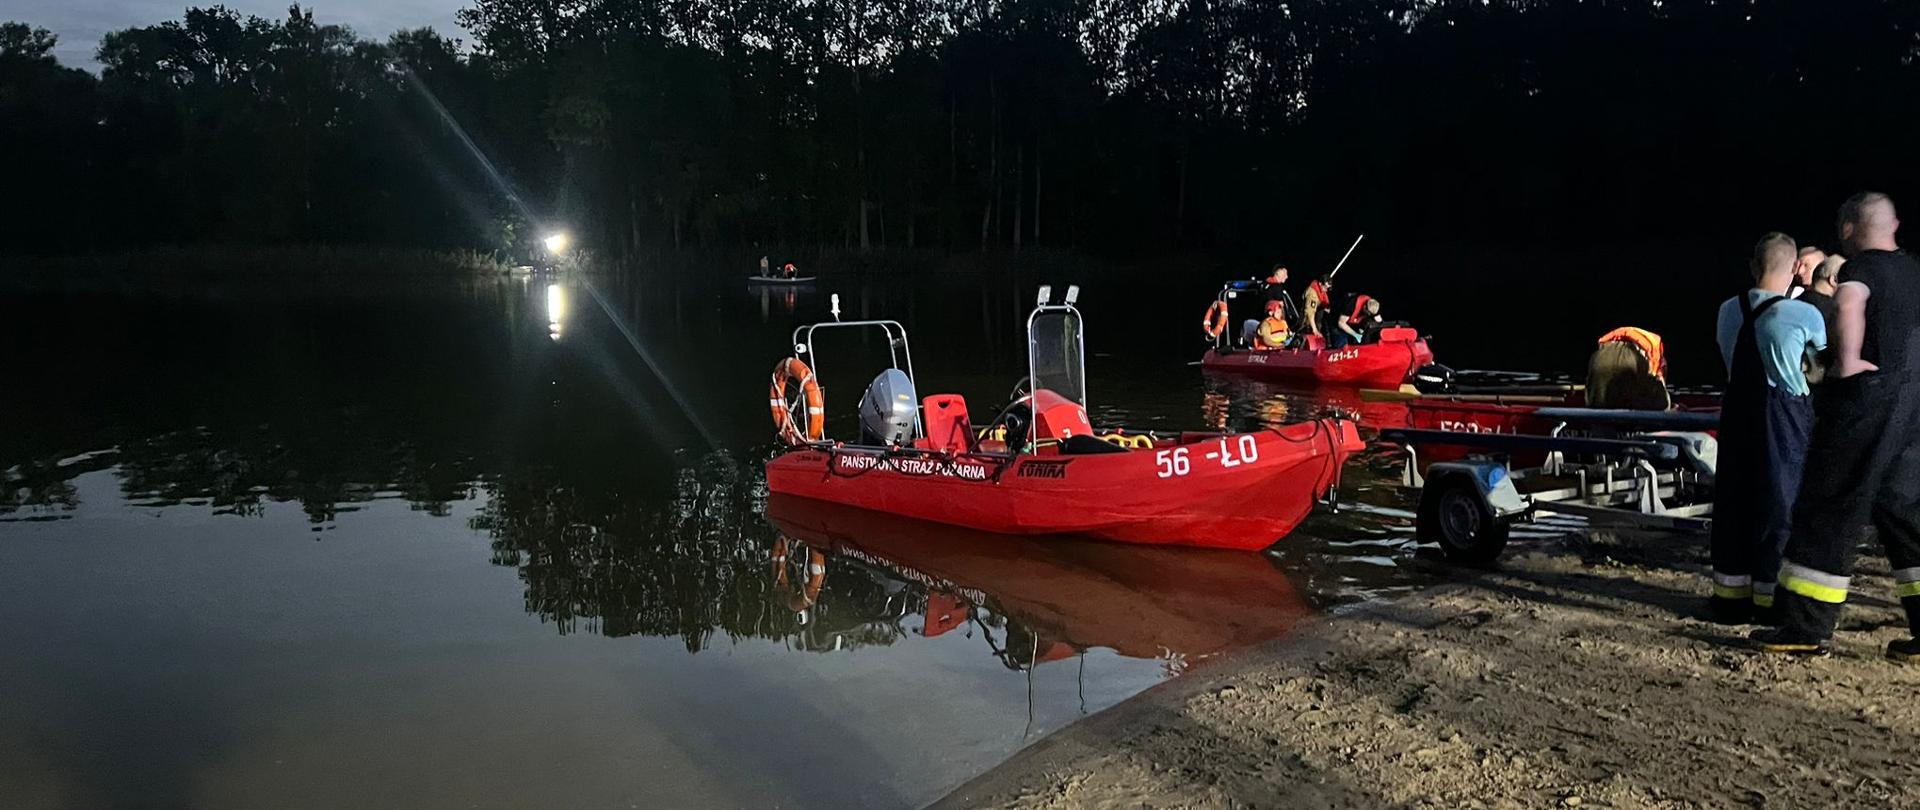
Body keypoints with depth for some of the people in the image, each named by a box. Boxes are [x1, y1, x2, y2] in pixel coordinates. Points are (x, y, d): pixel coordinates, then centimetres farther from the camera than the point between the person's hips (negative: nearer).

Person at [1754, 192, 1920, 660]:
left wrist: (1848, 363, -18)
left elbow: (1849, 301, -30)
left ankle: (1807, 628, 0)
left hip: (1864, 397, -8)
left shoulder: (1861, 266, -9)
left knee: (1830, 510, -3)